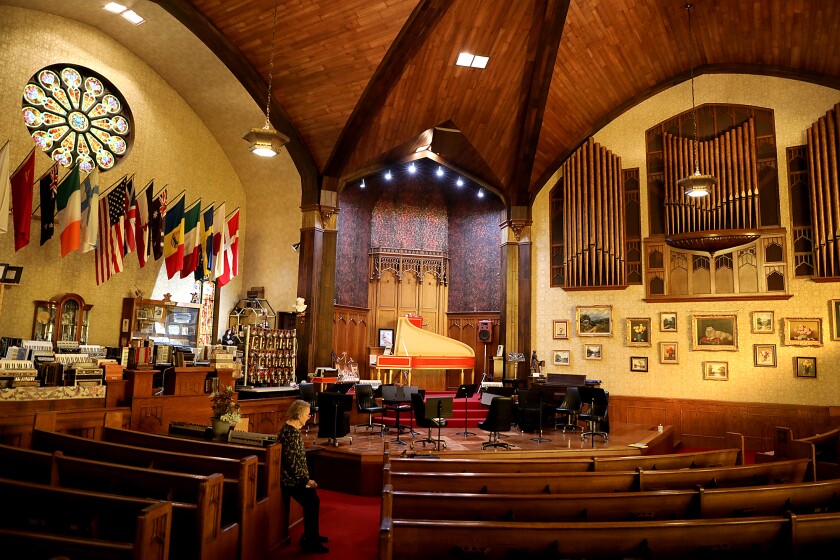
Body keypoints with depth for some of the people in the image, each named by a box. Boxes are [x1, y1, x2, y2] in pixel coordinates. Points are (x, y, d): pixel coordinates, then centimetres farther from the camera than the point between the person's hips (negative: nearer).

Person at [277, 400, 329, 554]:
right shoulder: (290, 432, -22)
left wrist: (306, 477, 12)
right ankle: (310, 543, 4)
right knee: (312, 504, -7)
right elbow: (291, 461, -23)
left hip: (295, 477, 10)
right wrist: (305, 479, -15)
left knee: (313, 501, 13)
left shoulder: (292, 429, 9)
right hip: (290, 479, -9)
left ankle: (312, 535, 28)